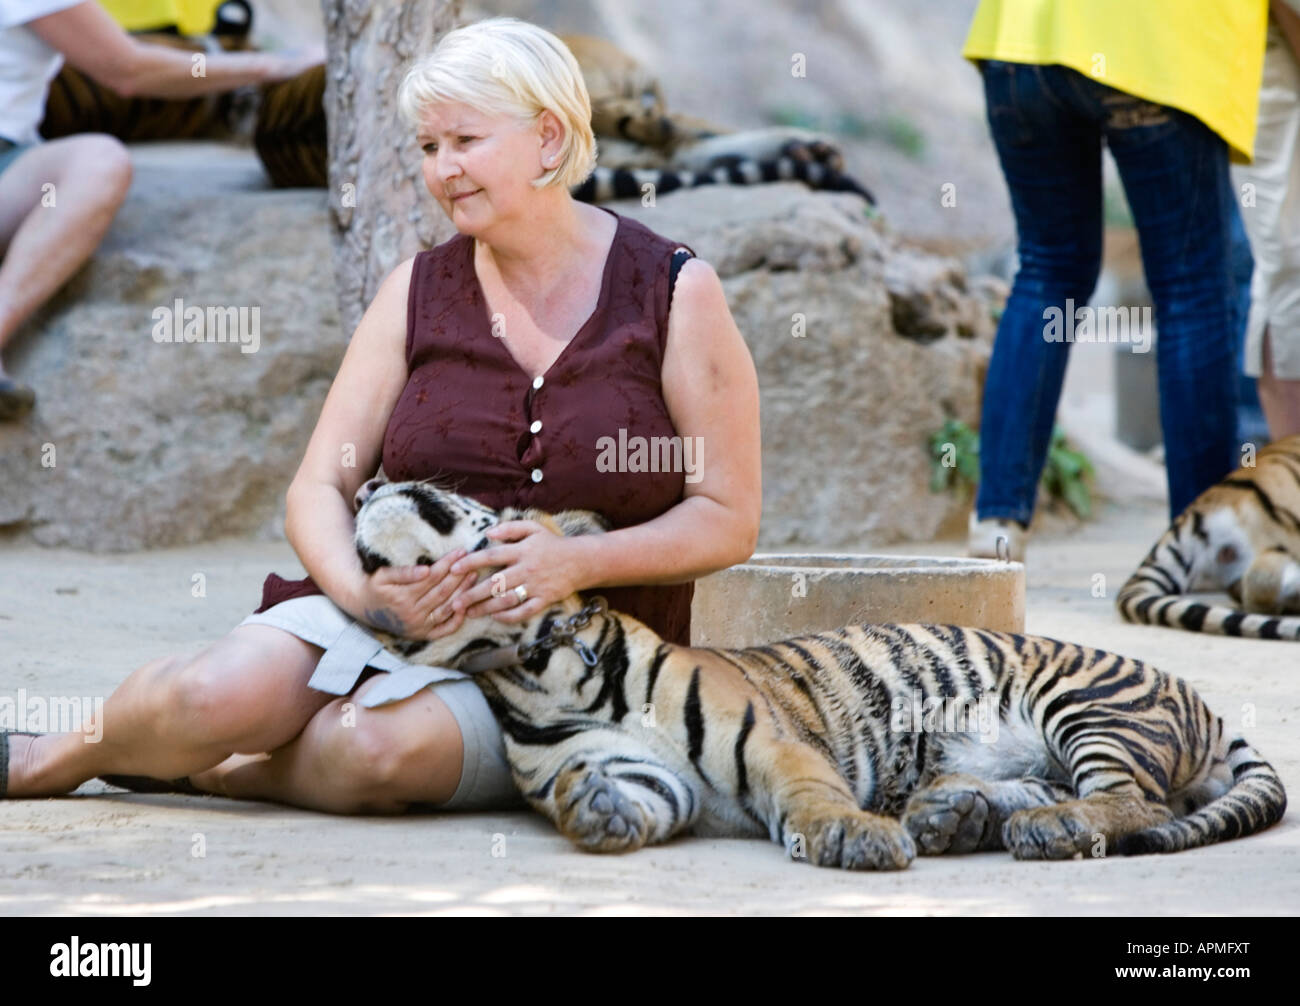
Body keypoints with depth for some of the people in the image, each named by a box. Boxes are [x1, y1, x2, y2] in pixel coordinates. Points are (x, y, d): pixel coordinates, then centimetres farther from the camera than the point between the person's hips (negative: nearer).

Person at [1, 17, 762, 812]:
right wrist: (365, 590, -19)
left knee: (371, 746, -35)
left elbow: (729, 521, -2)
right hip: (395, 608, 3)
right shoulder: (420, 292, 7)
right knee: (215, 696, -26)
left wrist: (577, 562, -19)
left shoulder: (675, 295, -2)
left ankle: (206, 770, -5)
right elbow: (318, 488, 4)